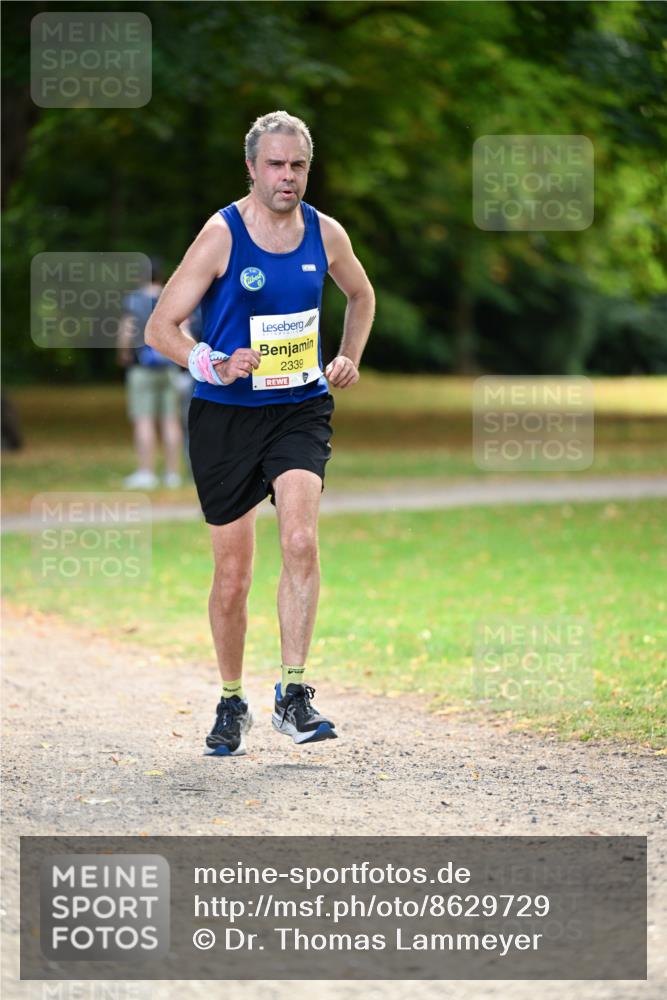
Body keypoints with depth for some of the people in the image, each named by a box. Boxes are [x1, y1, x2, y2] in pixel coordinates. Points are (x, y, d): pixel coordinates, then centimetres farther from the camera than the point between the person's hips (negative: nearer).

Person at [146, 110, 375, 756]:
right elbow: (160, 327, -8)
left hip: (300, 410, 2)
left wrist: (349, 358, 8)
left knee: (300, 541, -21)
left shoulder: (325, 234, 1)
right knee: (232, 574, 4)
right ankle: (231, 703, 23)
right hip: (225, 416, -2)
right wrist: (213, 365, -24)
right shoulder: (222, 235, -9)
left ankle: (293, 695, -15)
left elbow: (361, 296, 23)